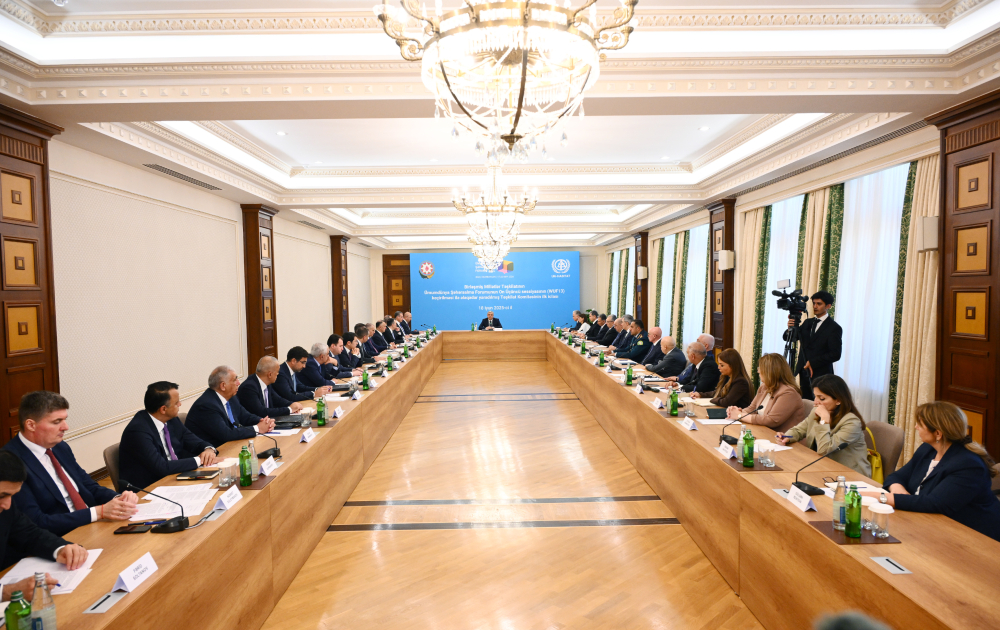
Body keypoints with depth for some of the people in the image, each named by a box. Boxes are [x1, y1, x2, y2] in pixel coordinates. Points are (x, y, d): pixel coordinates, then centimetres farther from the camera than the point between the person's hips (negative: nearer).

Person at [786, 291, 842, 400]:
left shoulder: (834, 328, -5)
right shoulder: (807, 323, 13)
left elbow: (835, 354, -11)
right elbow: (787, 337, 9)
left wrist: (813, 362, -15)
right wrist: (790, 328, -13)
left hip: (821, 375, -5)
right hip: (804, 373, 5)